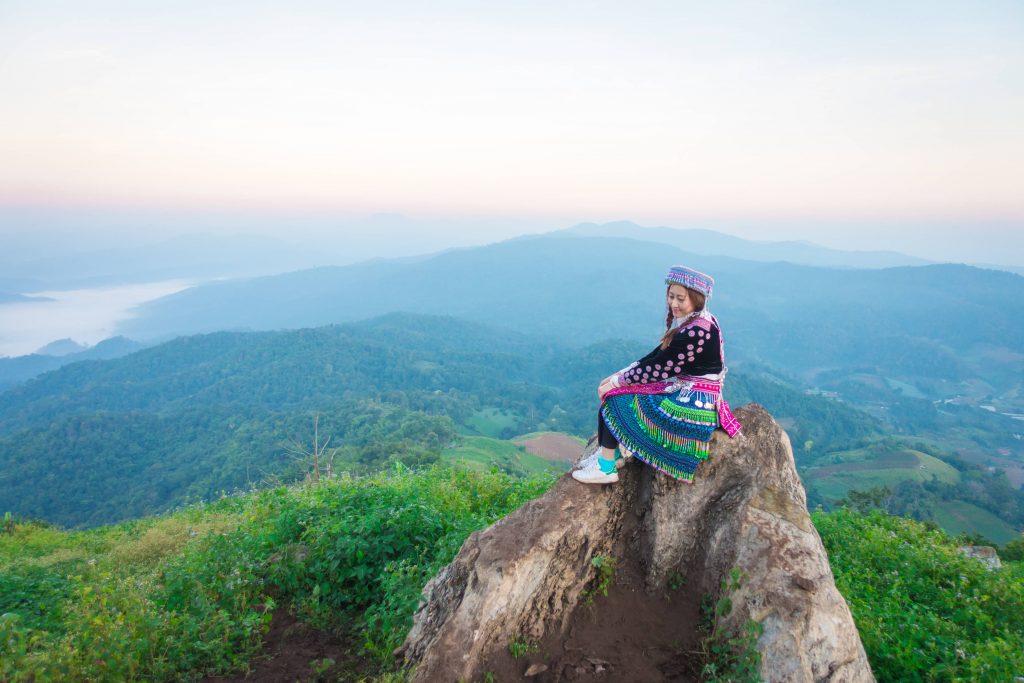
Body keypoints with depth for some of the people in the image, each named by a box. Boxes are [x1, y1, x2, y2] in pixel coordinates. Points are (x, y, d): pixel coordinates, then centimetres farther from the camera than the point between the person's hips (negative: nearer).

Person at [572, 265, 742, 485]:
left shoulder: (697, 332, -23)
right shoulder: (687, 321, 7)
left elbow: (660, 368, -21)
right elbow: (656, 356, 9)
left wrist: (615, 382, -11)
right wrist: (618, 376, 2)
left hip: (691, 404, -10)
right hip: (684, 391, 10)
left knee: (615, 397, -9)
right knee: (618, 388, 8)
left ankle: (605, 467, -2)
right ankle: (604, 453, 6)